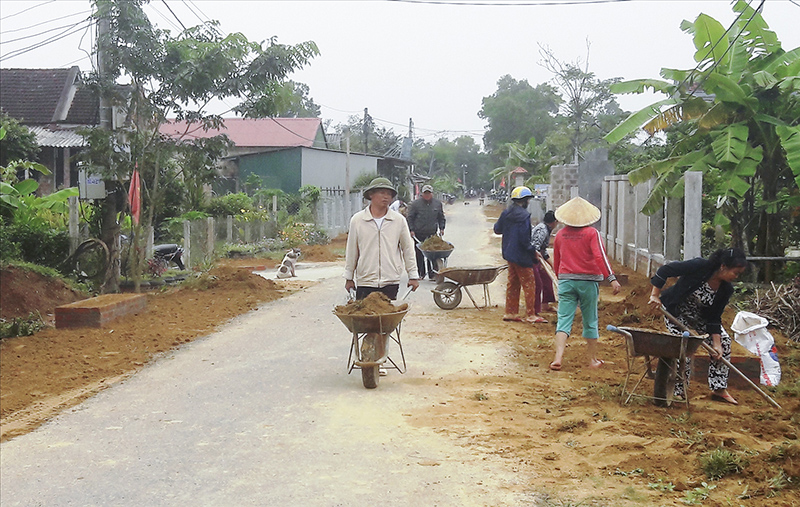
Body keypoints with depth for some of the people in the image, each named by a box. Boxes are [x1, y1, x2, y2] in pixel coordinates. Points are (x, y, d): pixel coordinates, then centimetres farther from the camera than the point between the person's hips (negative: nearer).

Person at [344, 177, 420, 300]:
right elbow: (351, 252, 8)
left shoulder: (399, 220, 3)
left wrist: (413, 276, 10)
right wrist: (349, 278, 12)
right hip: (364, 282, 0)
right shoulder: (357, 220, 1)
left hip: (391, 282, 1)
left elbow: (407, 249, 10)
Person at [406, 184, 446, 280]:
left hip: (432, 234, 2)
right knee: (419, 255, 2)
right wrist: (411, 230, -4)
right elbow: (410, 217, 2)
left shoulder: (438, 203, 9)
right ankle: (421, 273, 13)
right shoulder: (416, 203, -1)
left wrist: (441, 228, 13)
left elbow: (441, 217, 19)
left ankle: (432, 274, 3)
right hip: (418, 234, -2)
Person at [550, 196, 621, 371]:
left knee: (564, 319, -2)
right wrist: (612, 278, -18)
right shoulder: (592, 233, -5)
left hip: (565, 280, 2)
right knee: (590, 322, 9)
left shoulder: (560, 235, 7)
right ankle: (593, 360, 19)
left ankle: (558, 358, -18)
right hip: (588, 281, -2)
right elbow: (600, 257, -16)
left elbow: (556, 262, 15)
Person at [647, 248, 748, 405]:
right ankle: (679, 391, -3)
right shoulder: (699, 266, -31)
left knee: (724, 341, -2)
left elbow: (714, 317, -8)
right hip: (676, 313, -6)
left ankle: (719, 389, 8)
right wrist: (655, 295, -29)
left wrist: (716, 343, -14)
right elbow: (665, 270, -29)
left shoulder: (726, 289, -14)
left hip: (700, 316, 6)